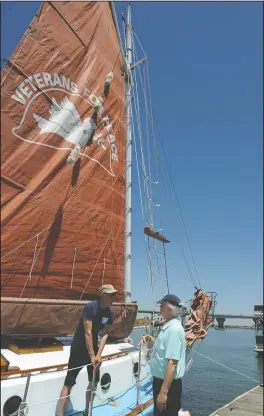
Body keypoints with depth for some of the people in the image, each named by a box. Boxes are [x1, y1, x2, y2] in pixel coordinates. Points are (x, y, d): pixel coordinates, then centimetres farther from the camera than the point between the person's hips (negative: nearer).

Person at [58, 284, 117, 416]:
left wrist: (98, 354, -14)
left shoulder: (110, 312, -7)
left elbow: (105, 334, -5)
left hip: (93, 346, 7)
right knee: (69, 382, -4)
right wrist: (92, 356, -22)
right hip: (79, 347, -7)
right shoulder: (90, 307, -26)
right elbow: (88, 332, -25)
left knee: (94, 380, 14)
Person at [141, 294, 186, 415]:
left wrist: (163, 392, -29)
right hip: (161, 380, 10)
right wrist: (151, 339, 11)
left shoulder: (174, 329, -25)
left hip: (168, 384, -10)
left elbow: (172, 363, -30)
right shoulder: (169, 326, 6)